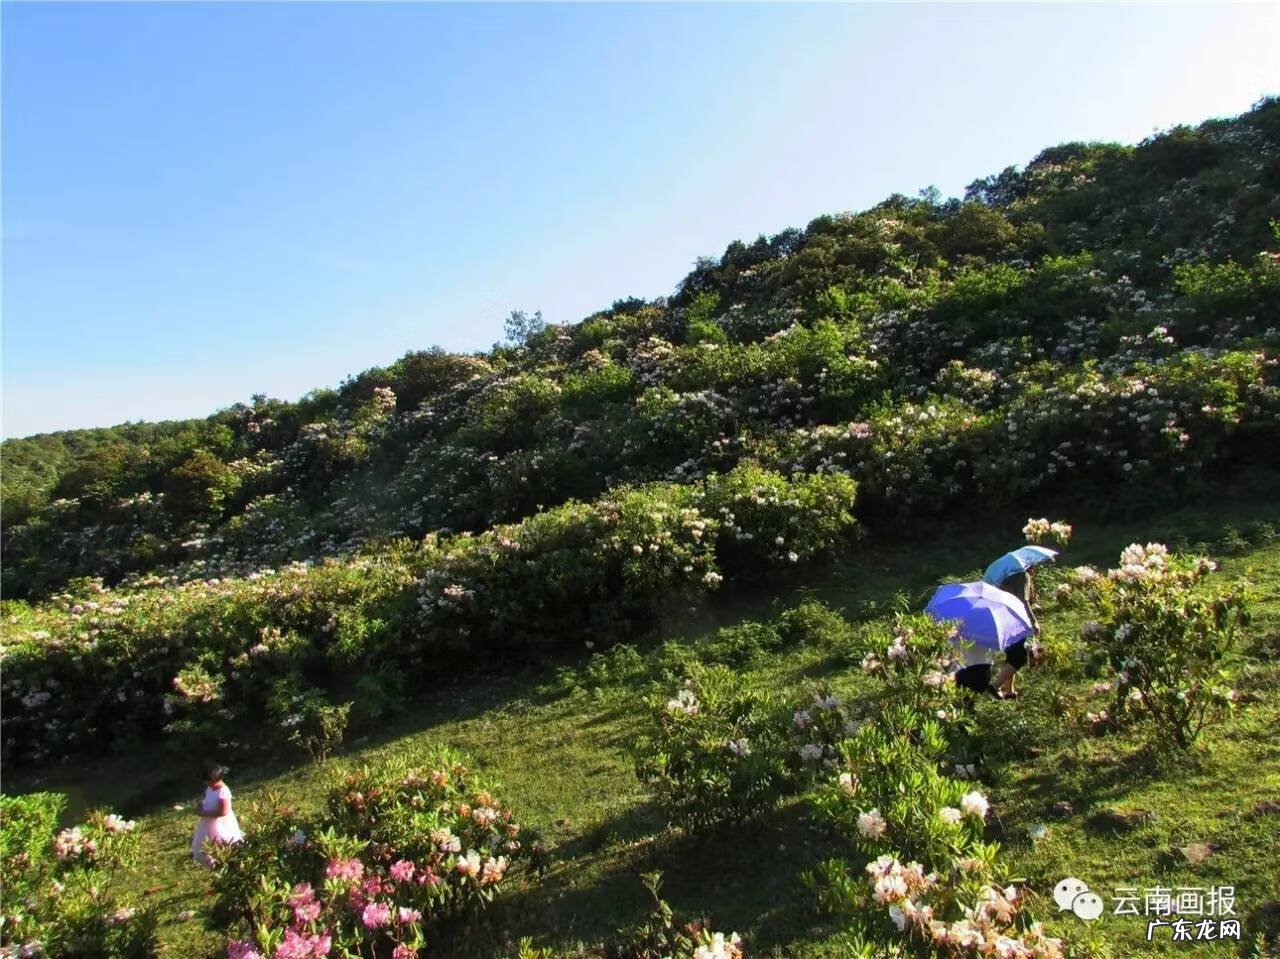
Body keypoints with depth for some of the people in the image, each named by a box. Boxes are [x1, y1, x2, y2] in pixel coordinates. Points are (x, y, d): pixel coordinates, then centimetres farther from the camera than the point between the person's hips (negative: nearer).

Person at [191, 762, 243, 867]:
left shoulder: (223, 792, -33)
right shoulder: (210, 788, -6)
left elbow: (223, 812, -33)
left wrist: (205, 813, -27)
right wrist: (201, 806, -6)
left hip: (221, 824, -9)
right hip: (208, 823, 9)